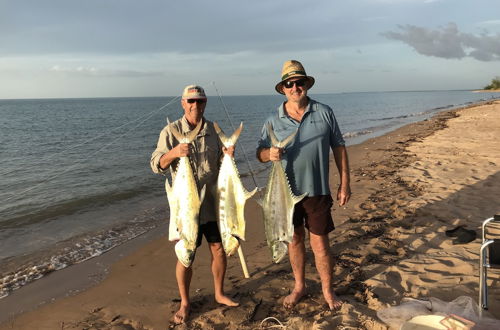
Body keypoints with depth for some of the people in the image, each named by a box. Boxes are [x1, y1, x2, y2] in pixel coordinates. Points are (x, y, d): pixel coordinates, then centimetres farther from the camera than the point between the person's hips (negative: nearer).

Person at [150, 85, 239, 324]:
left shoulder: (213, 130, 5)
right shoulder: (171, 131, -5)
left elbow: (220, 163, 11)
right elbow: (156, 165, -9)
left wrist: (228, 155, -13)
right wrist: (173, 153, -29)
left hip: (213, 202, 4)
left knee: (219, 250, 13)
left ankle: (219, 293, 35)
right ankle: (184, 303, 26)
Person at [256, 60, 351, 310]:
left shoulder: (324, 112, -1)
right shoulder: (274, 121, 1)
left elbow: (339, 147, 3)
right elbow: (260, 153, 4)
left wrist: (344, 183, 0)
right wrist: (270, 153, -21)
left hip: (317, 191, -2)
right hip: (287, 191, 2)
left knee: (319, 242, 5)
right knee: (294, 239, 15)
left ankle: (327, 290, 27)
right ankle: (299, 286, 35)